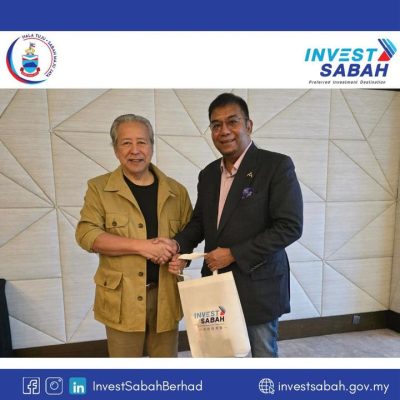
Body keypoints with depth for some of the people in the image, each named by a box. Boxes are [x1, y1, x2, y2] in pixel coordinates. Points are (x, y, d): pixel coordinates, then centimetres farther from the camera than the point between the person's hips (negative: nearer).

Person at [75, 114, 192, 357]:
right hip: (122, 296, -2)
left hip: (165, 293, 2)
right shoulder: (99, 188, -2)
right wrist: (141, 246, -20)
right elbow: (86, 234, -12)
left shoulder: (176, 190, 4)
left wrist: (179, 251, -12)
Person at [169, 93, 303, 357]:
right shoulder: (208, 174, 7)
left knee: (263, 353, 17)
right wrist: (179, 247, -8)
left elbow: (290, 226, -18)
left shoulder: (277, 165, -13)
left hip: (258, 286, -5)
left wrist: (234, 254, -19)